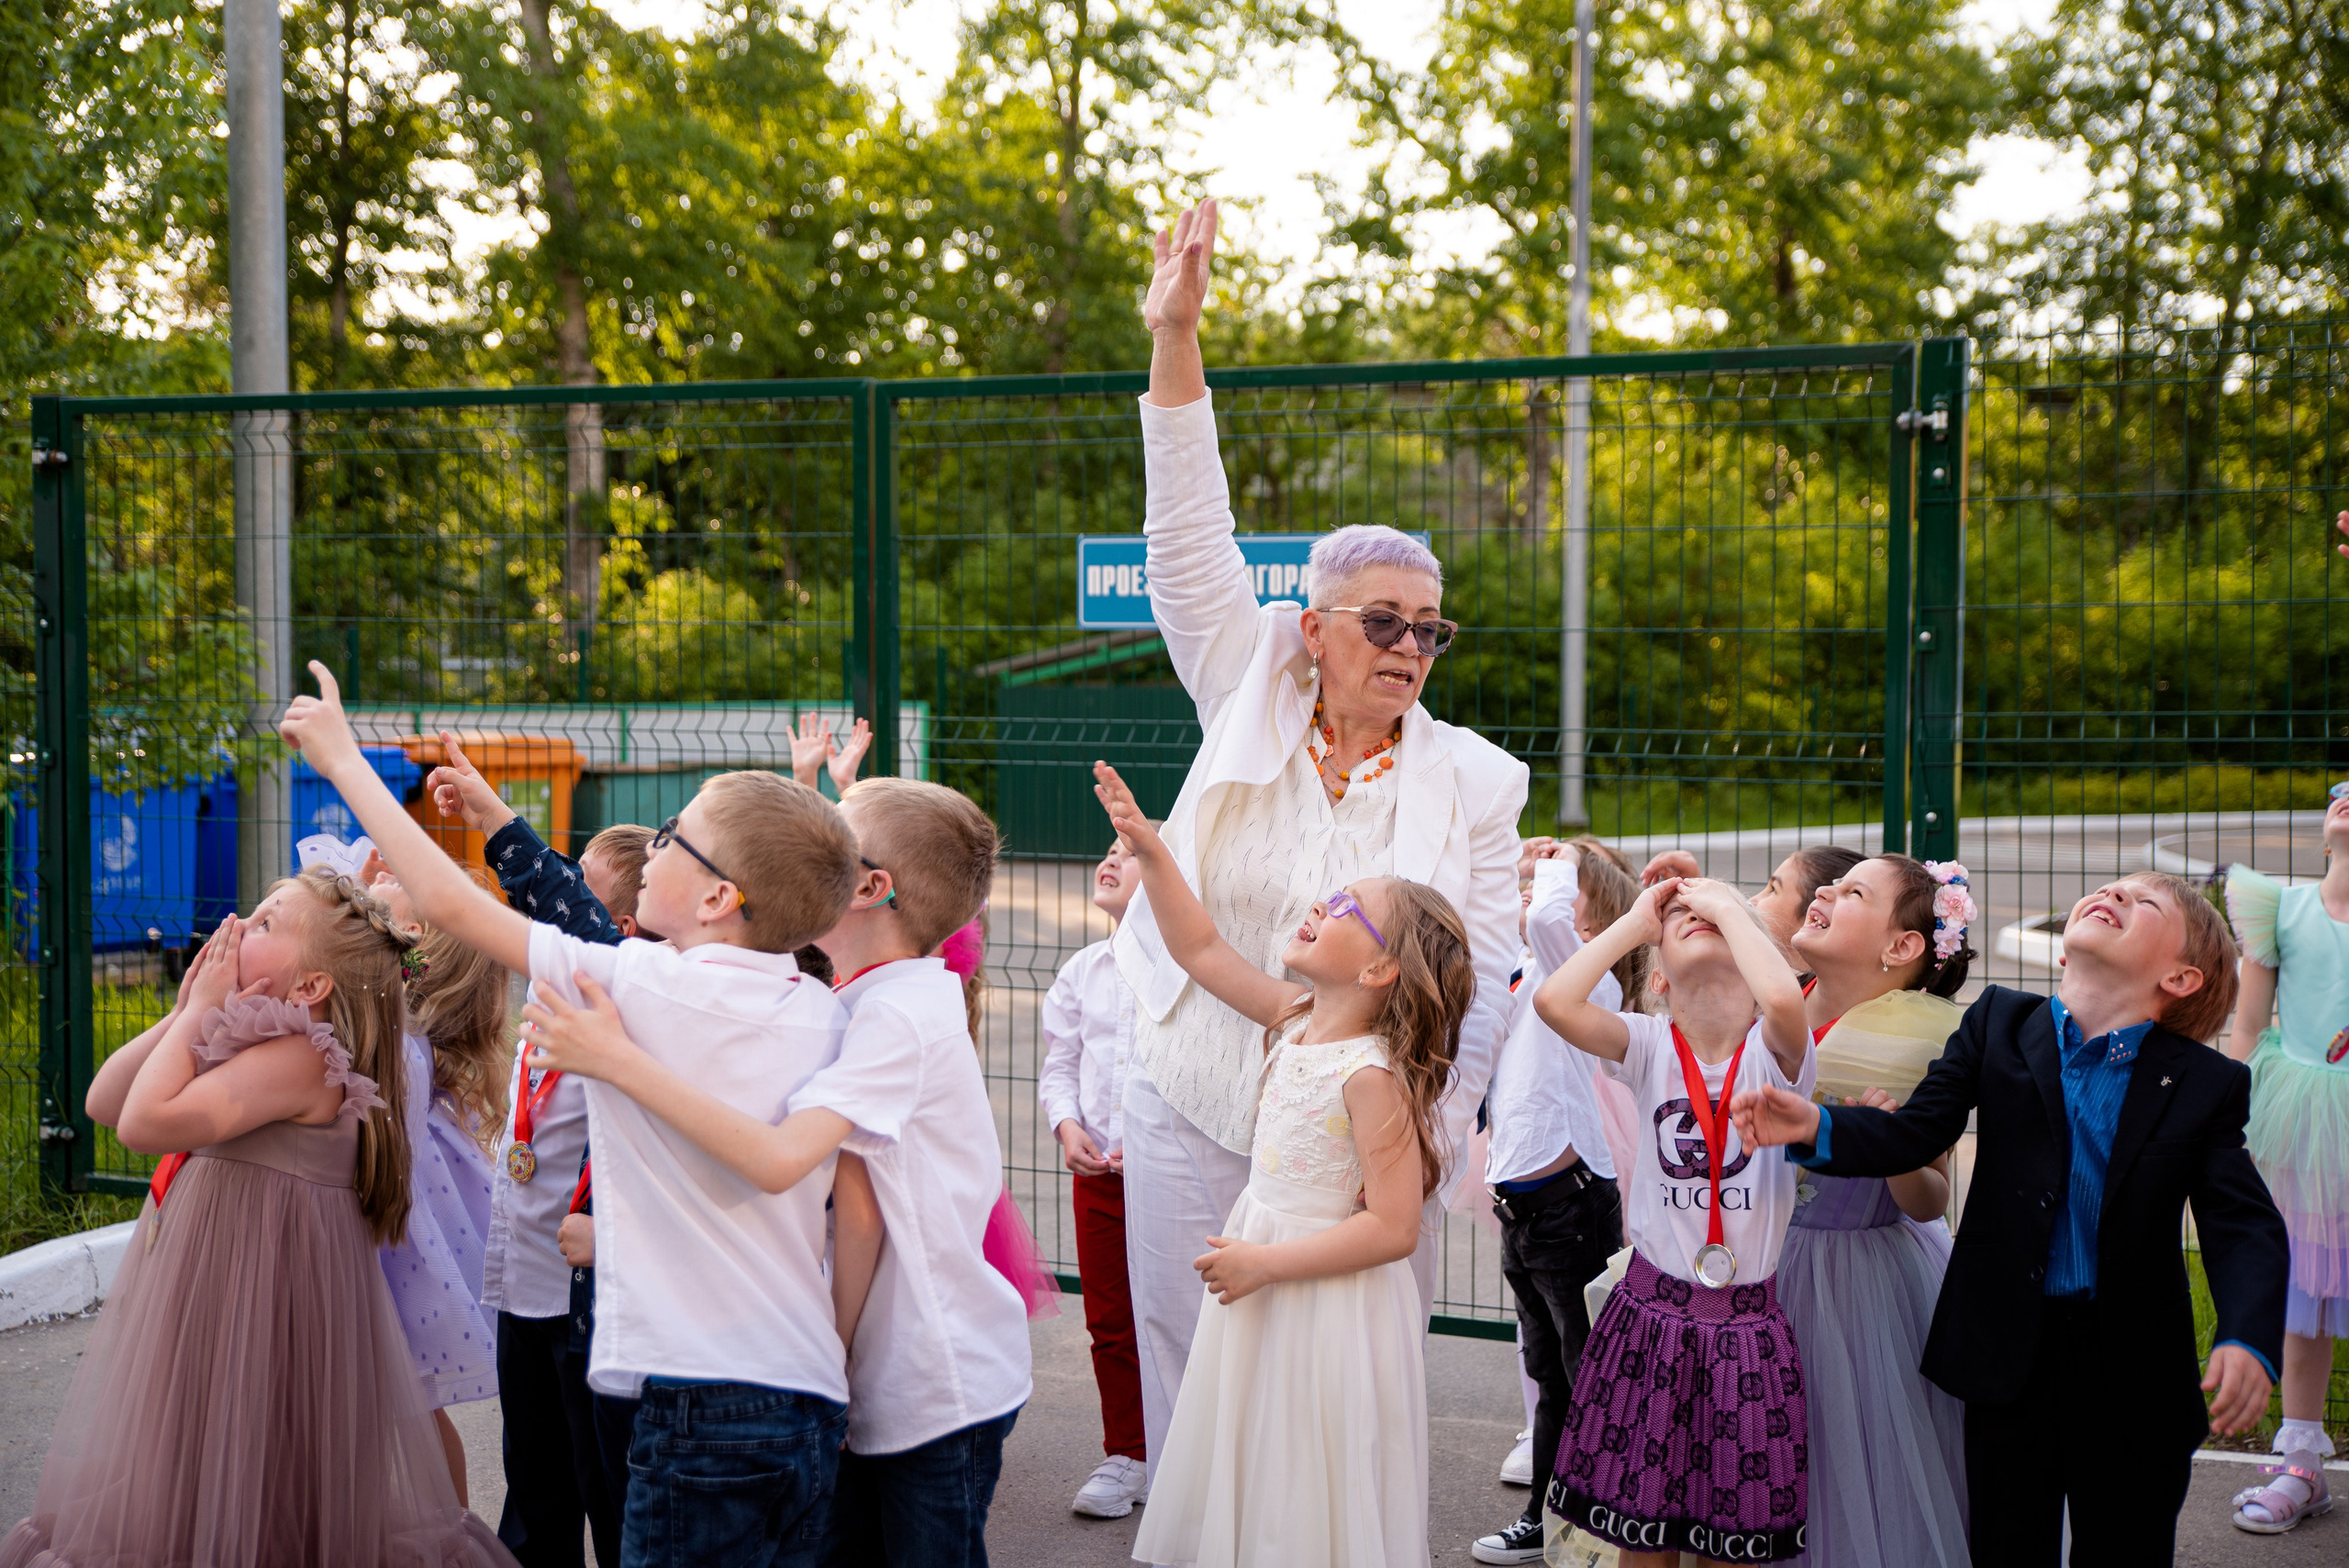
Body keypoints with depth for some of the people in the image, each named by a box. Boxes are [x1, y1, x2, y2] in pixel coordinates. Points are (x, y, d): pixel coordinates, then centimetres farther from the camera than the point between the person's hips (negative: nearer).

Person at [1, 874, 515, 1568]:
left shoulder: (299, 1055, -20)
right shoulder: (247, 1047, 8)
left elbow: (145, 1122, -29)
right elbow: (103, 1103, 10)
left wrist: (204, 1012, -17)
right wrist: (185, 1013, 1)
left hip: (257, 1297, -10)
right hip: (212, 1286, 10)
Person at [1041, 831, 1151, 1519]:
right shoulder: (1082, 971, 7)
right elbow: (1058, 1064, 13)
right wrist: (1067, 1126, -4)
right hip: (1098, 1170, 5)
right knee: (1109, 1321, 11)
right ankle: (1125, 1456, 24)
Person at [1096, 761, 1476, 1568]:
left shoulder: (1372, 1076, -22)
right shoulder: (1293, 1019, 1)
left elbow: (1393, 1229, -24)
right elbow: (1201, 950, 12)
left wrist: (1265, 1264, -20)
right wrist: (1151, 854, 2)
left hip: (1328, 1309, -8)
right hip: (1264, 1279, 8)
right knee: (1251, 1499, 17)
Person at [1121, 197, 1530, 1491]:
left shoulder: (1471, 783, 2)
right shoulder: (1249, 718, 2)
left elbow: (1483, 979, 1)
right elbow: (1190, 545, -5)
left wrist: (1439, 1128, -12)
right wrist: (1175, 340, -12)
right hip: (1196, 1116, 1)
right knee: (1189, 1380, 5)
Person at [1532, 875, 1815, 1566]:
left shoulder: (1773, 1051, -5)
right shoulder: (1650, 1047, 1)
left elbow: (1784, 999, -29)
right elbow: (1554, 999, -16)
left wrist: (1728, 905, -13)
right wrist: (1636, 921, -4)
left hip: (1748, 1325, -1)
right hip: (1651, 1310, 1)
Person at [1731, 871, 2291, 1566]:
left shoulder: (2207, 1084, -5)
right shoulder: (1999, 1023, 0)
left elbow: (2246, 1227, -11)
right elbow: (1914, 1133, -5)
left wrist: (2247, 1340, -29)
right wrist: (1816, 1127, -24)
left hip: (2134, 1377, 0)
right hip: (2010, 1353, 1)